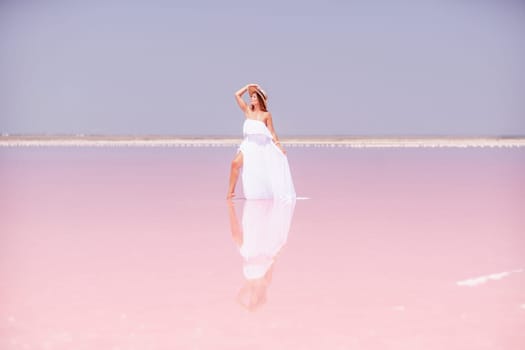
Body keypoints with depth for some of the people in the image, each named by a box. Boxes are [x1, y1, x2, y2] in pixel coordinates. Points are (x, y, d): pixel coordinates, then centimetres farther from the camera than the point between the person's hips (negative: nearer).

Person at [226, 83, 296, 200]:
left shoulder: (266, 114, 2)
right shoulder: (248, 111, 9)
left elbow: (272, 132, 2)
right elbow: (237, 95, 6)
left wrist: (279, 146, -7)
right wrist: (248, 86, 11)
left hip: (263, 146, -1)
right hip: (248, 145, 1)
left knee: (267, 172, -1)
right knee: (235, 163, -23)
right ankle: (231, 191, -19)